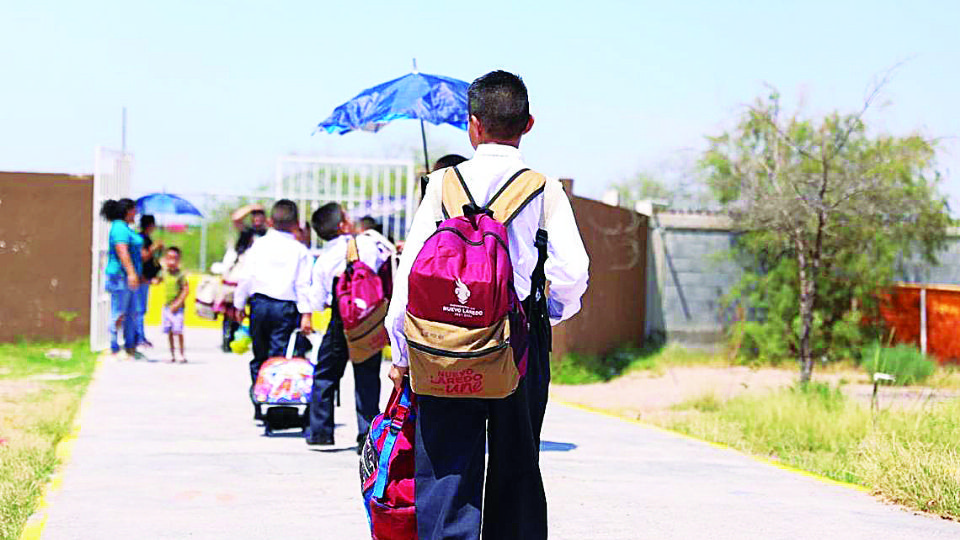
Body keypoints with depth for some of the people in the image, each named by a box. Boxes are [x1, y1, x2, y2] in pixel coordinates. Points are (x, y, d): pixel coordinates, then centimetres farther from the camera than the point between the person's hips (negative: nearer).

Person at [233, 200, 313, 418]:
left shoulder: (258, 245, 4)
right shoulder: (300, 250, -1)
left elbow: (246, 277, 5)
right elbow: (303, 285, -6)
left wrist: (239, 305, 14)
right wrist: (306, 314, -7)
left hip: (259, 303, 2)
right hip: (285, 307, -2)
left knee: (259, 356, 12)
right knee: (278, 357, -2)